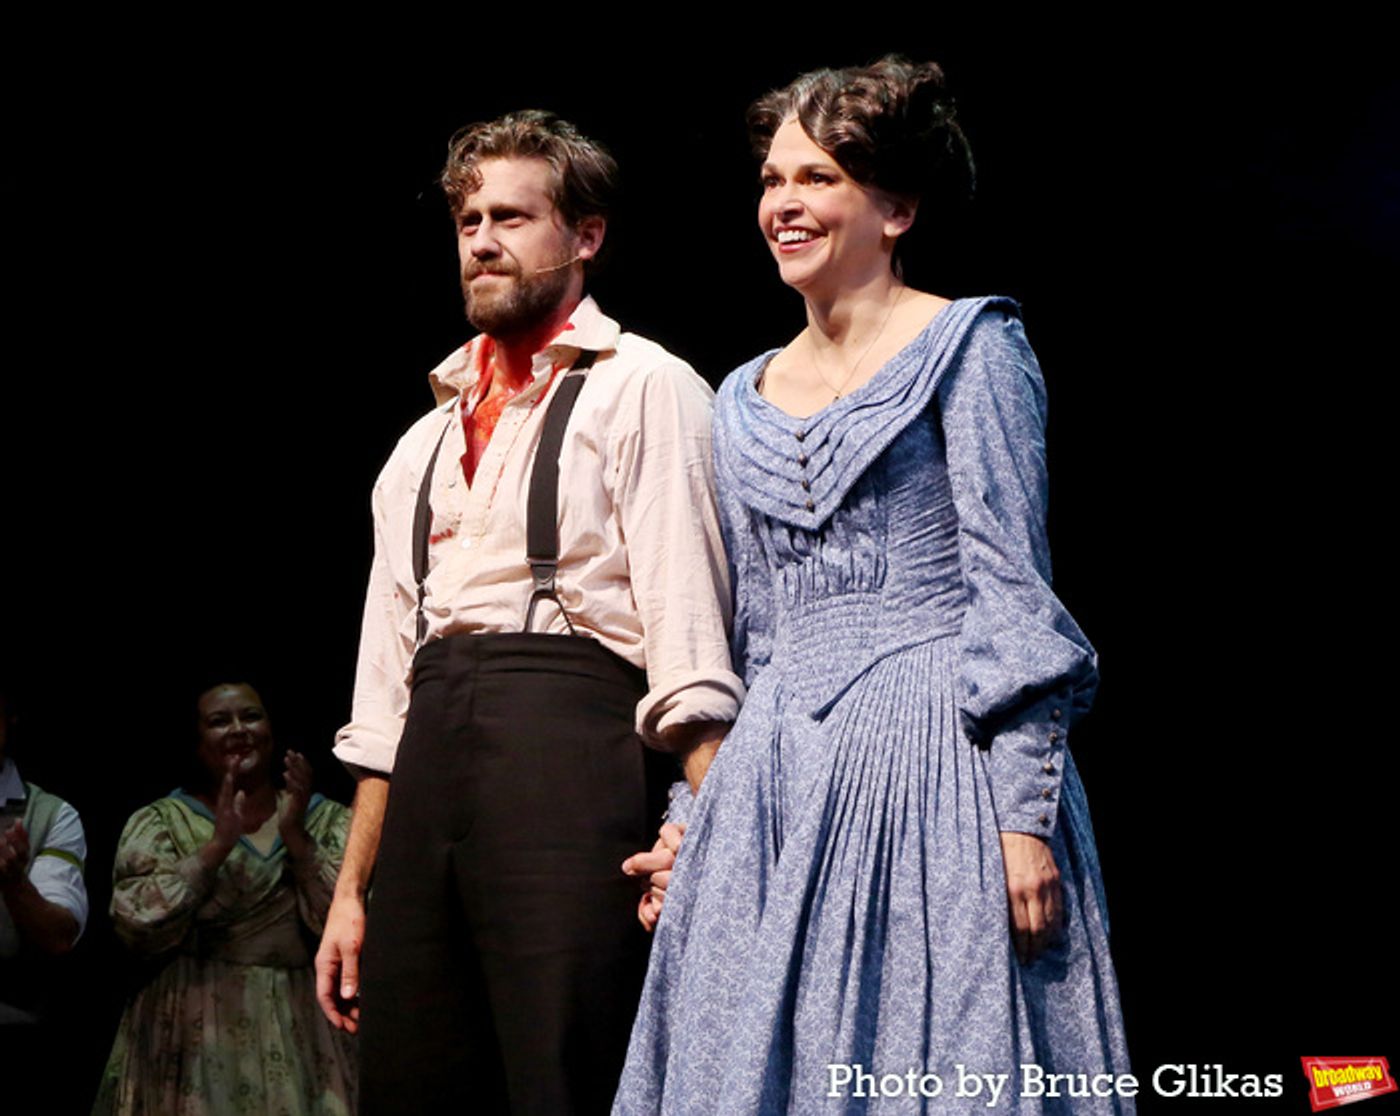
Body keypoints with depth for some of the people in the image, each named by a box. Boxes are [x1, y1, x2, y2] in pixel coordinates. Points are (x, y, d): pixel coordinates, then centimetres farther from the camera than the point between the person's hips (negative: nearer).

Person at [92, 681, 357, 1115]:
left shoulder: (329, 820, 8)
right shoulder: (159, 821, 5)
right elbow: (139, 926, -9)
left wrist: (296, 836, -12)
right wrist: (218, 845, -14)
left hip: (301, 1038, 1)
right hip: (194, 1039, -1)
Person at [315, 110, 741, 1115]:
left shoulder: (642, 389, 5)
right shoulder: (428, 442, 25)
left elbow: (685, 608, -6)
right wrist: (350, 891, 18)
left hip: (570, 731, -6)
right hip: (433, 751, 7)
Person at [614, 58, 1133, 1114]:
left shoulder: (969, 345, 0)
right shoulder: (744, 400, 18)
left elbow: (1012, 588, -7)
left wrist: (1024, 813, -15)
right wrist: (691, 817, 14)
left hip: (936, 759, -6)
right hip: (774, 780, 6)